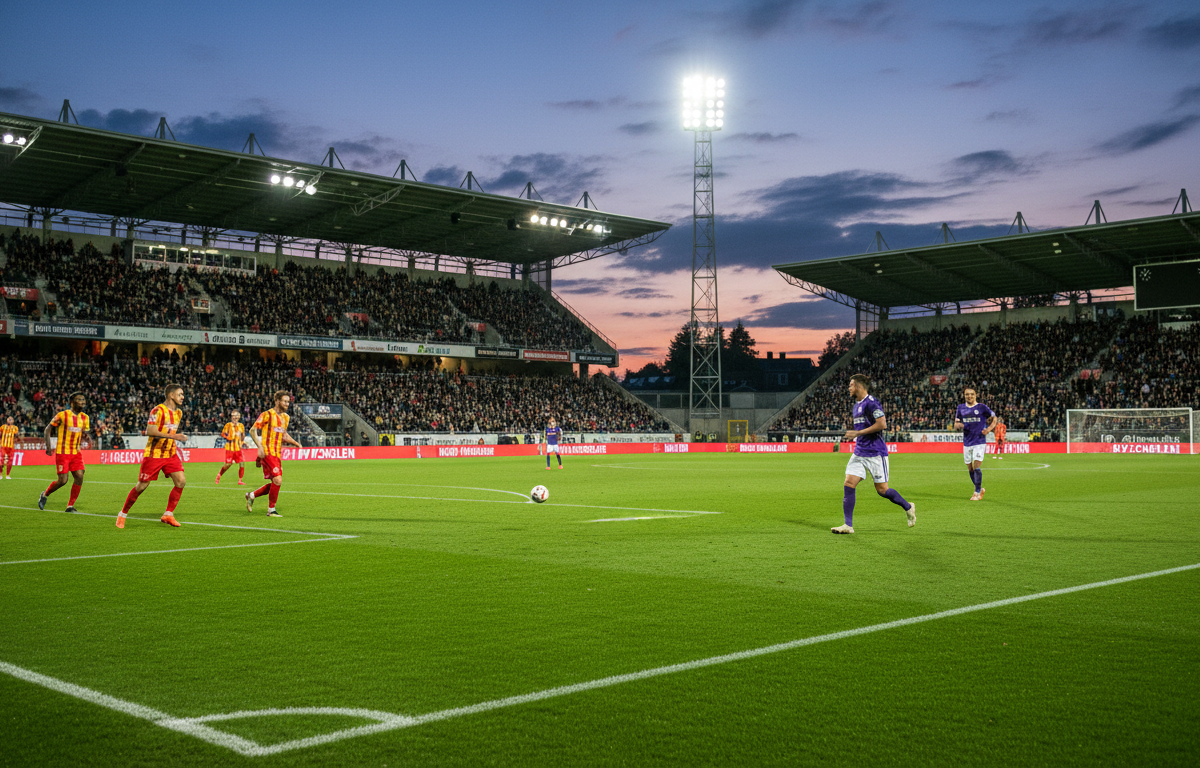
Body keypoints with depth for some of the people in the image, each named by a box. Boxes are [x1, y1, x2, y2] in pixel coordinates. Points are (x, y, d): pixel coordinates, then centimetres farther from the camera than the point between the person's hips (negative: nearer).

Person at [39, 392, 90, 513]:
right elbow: (48, 429, 0)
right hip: (62, 452, -5)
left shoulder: (85, 418, 7)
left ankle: (70, 506, 2)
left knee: (79, 477, -9)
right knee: (62, 480, -7)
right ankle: (45, 495, 23)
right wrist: (48, 447, -8)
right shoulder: (62, 415, -8)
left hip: (76, 453, 5)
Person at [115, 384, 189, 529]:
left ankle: (168, 514, 1)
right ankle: (122, 514, 18)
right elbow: (150, 431, -24)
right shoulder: (158, 410, -14)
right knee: (142, 485, -1)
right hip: (154, 454, -7)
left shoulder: (178, 413, 11)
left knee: (181, 481, -9)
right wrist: (174, 436, -29)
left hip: (170, 454, 7)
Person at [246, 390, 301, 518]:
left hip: (277, 454, 8)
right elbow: (253, 430, -9)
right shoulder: (267, 415, -8)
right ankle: (271, 510, -4)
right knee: (277, 480, -16)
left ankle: (251, 495, 28)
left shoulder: (285, 417, 16)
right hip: (268, 452, -8)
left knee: (275, 483, 7)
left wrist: (296, 443, 15)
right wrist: (260, 447, -19)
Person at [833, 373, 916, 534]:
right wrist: (853, 433, 11)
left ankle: (908, 507, 25)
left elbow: (882, 424, -23)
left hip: (875, 454, -8)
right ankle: (848, 525, -3)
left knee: (882, 490, -1)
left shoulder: (871, 403, -14)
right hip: (859, 453, 8)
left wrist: (857, 433, -20)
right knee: (848, 485, -4)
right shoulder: (856, 405, 15)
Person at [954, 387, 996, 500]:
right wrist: (959, 425, -12)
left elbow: (994, 417, 9)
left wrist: (989, 429, -8)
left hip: (979, 442, -4)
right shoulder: (960, 408, 8)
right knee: (970, 469, 8)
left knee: (976, 466, -14)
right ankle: (980, 488, 28)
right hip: (967, 443, 4)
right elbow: (956, 424, 12)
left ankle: (977, 492, -2)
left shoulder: (982, 407, -3)